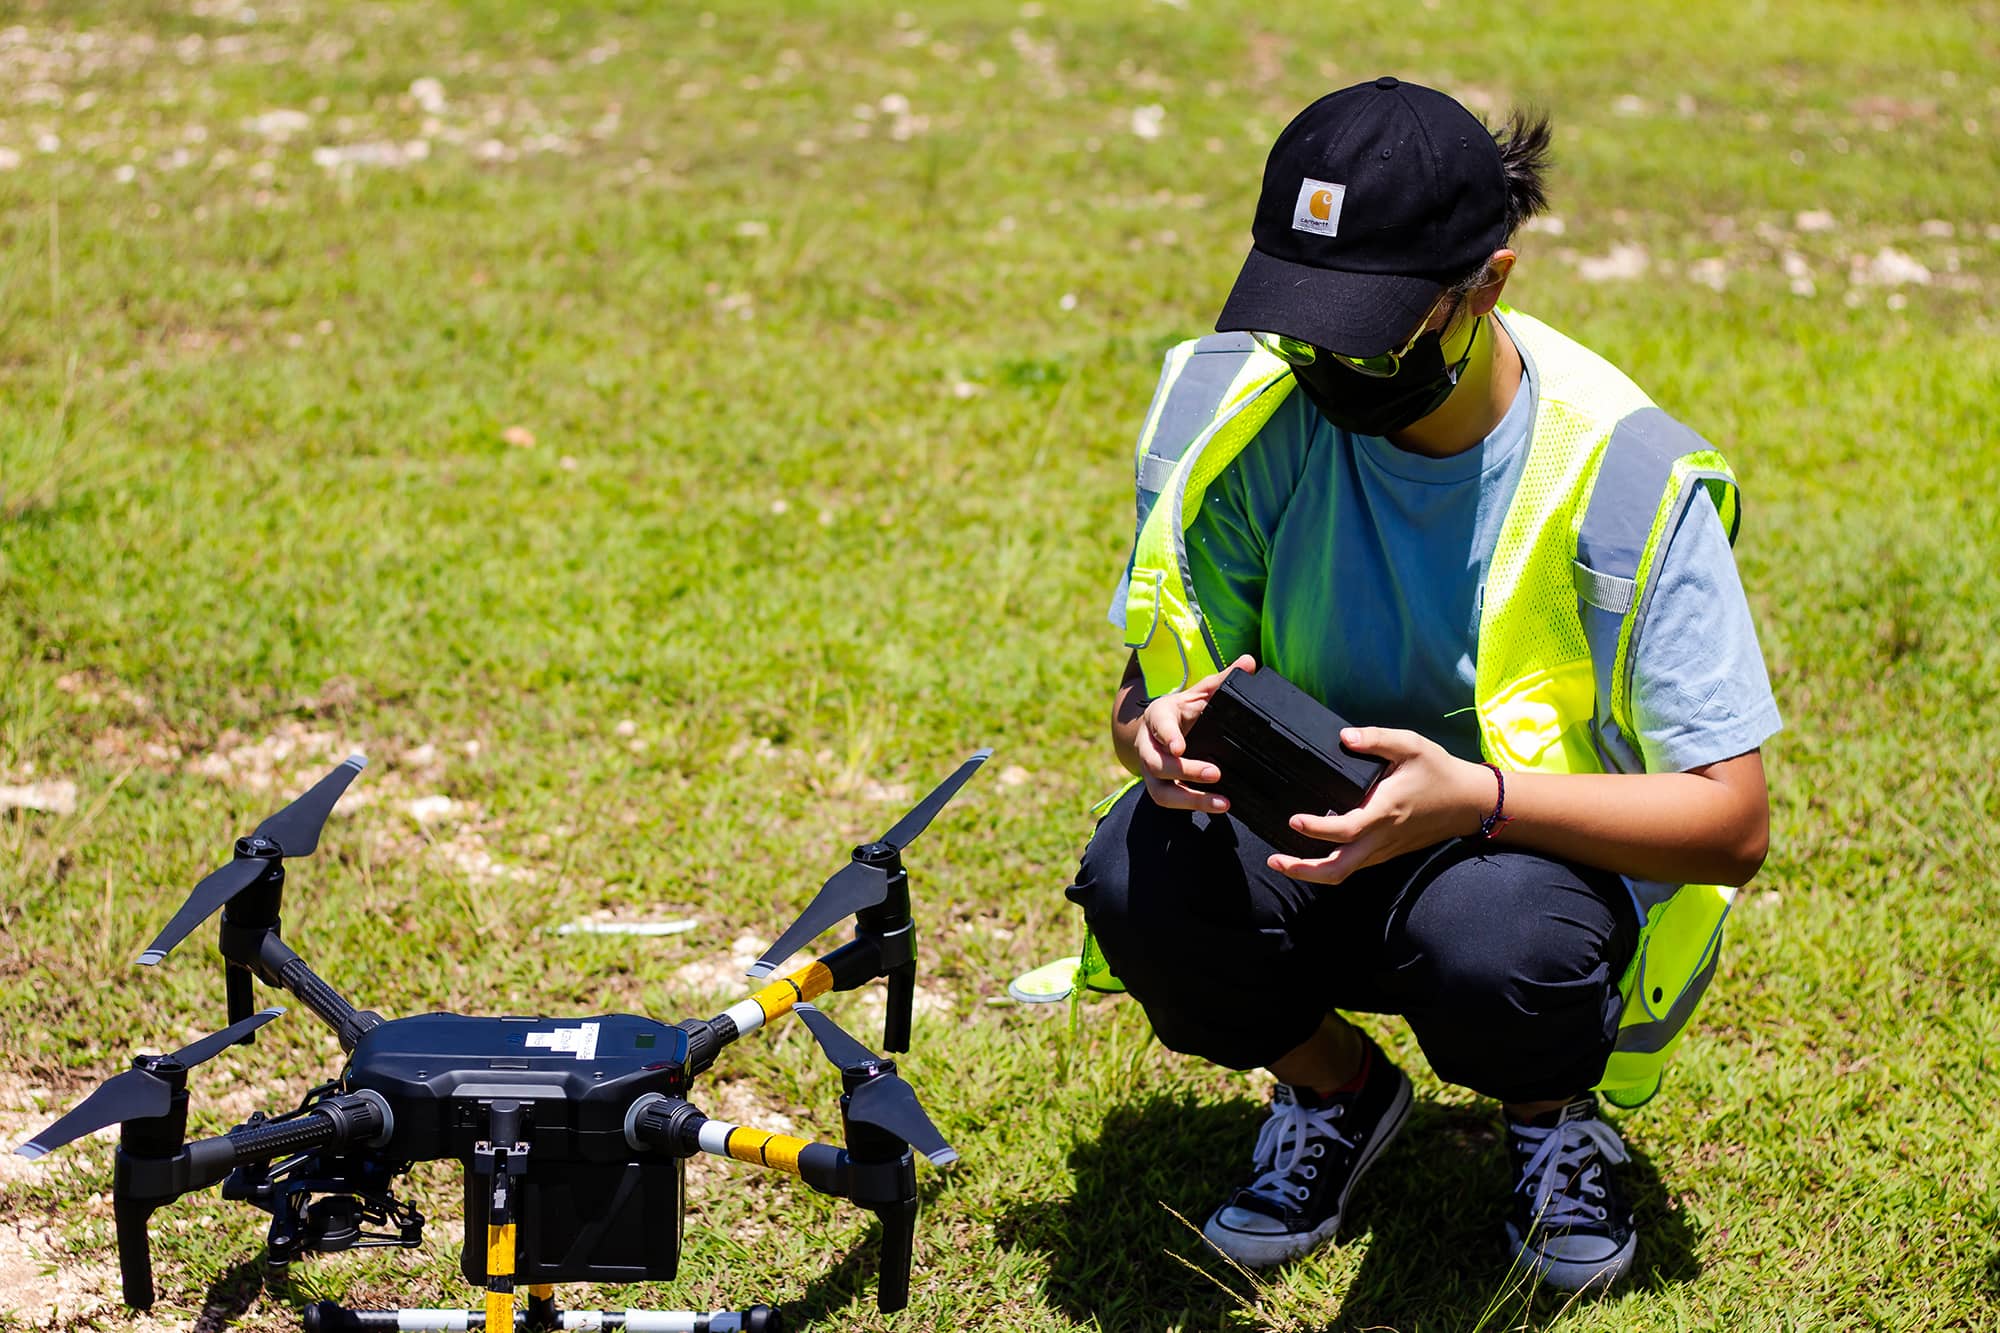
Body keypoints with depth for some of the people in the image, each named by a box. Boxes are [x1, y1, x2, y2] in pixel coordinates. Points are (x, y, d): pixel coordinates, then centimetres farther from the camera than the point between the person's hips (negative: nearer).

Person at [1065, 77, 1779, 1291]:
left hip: (1555, 849, -3)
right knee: (1141, 880, -29)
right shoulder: (1254, 418, -12)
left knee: (1489, 947, -38)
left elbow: (1732, 823, -21)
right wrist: (1160, 733, -30)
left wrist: (1476, 797, -37)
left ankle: (1555, 1114, 2)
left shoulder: (1627, 473, -21)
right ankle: (1336, 1088, 6)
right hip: (1325, 840, 3)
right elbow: (1146, 691, -3)